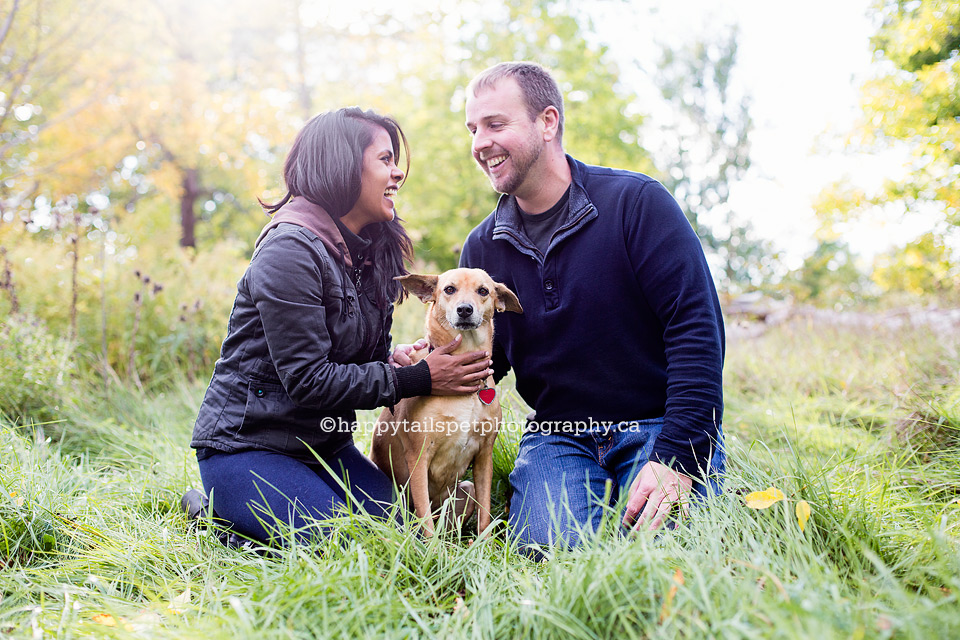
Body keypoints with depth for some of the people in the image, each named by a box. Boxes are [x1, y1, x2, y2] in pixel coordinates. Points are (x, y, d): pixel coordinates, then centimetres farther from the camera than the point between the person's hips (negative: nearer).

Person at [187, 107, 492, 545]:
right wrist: (418, 379, -21)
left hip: (324, 445, 8)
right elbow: (308, 379, -23)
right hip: (246, 445, -8)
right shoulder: (290, 250, -19)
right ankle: (222, 510, 2)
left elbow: (374, 358, 10)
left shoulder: (372, 254, 8)